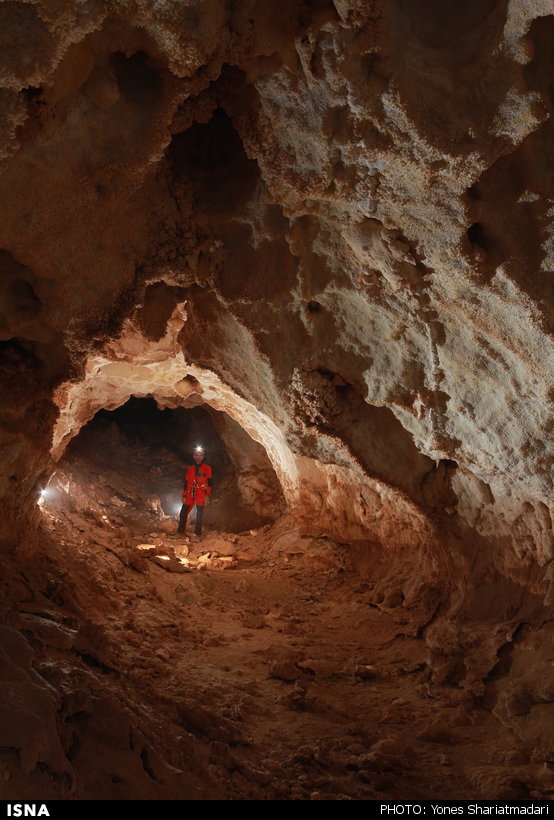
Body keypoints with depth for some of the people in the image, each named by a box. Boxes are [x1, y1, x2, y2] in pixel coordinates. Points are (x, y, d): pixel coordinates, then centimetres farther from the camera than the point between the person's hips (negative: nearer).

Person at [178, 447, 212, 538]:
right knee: (183, 512, -4)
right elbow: (186, 482, 18)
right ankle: (181, 532, 3)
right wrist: (184, 495, 11)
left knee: (199, 514, -8)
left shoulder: (207, 468, 7)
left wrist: (207, 495, -10)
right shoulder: (190, 468, 18)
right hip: (190, 493, 3)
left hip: (201, 494, -3)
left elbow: (209, 482, 1)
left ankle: (197, 534, -6)